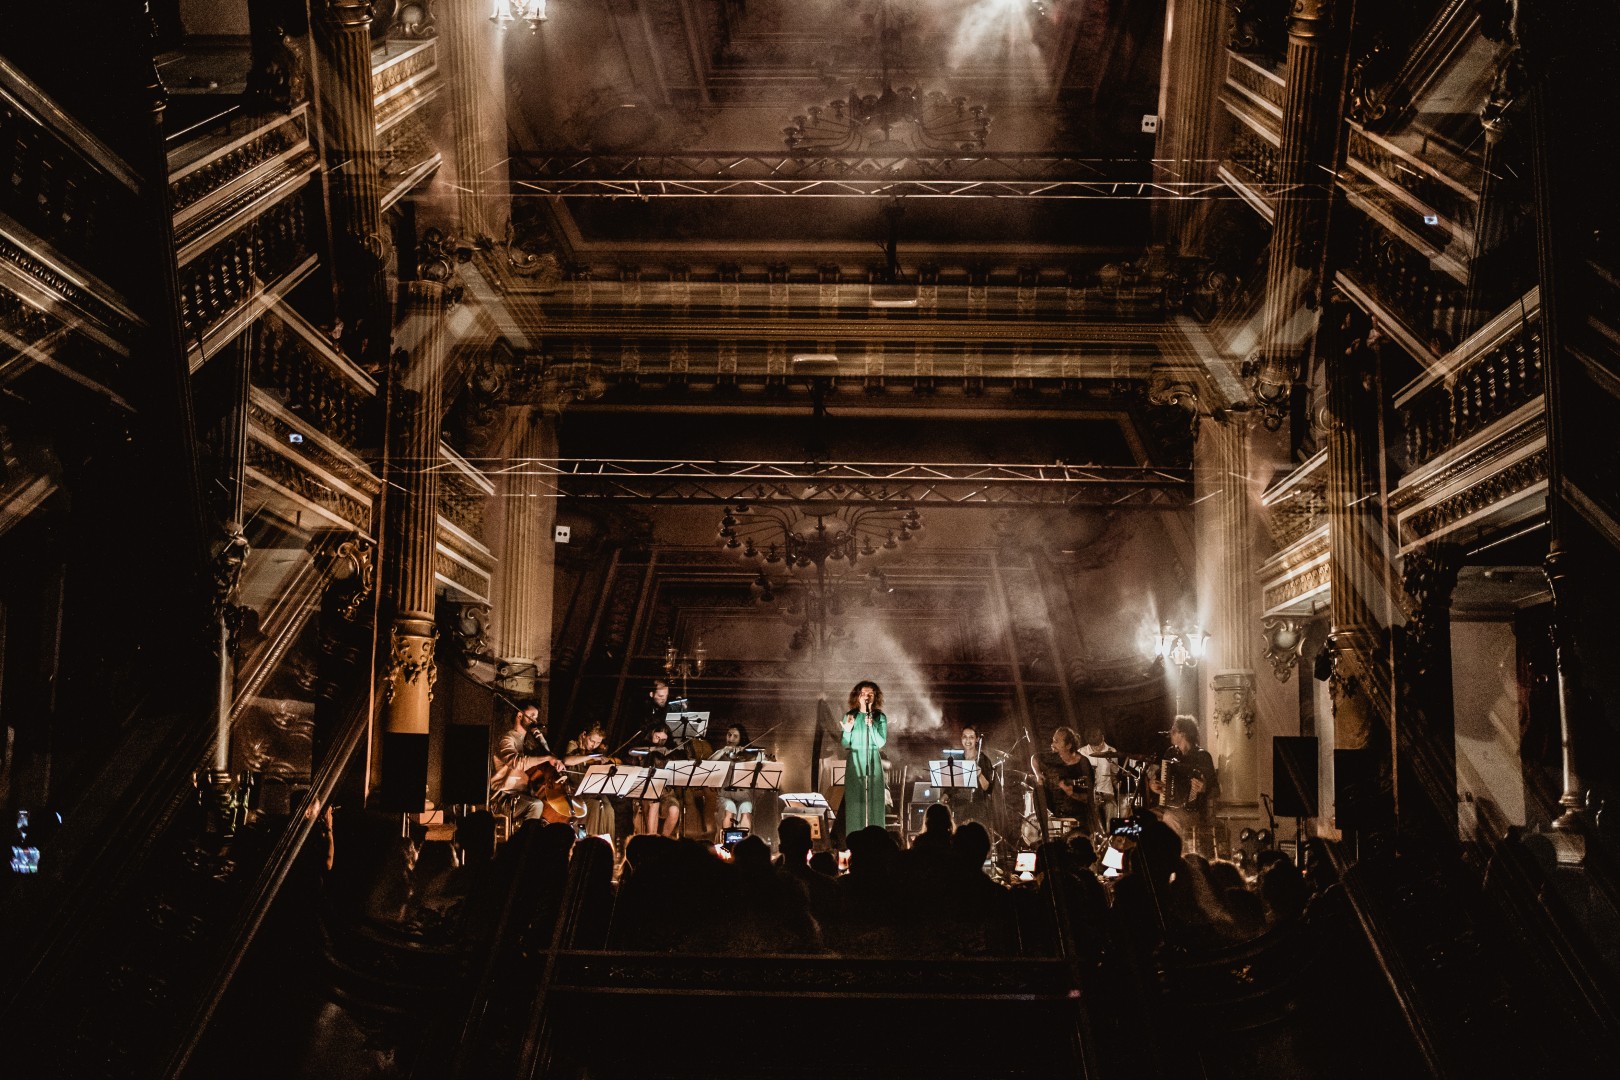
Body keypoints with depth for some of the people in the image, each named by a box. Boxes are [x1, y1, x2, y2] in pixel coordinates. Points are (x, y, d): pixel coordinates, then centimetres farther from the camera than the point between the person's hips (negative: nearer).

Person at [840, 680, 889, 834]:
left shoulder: (880, 718, 3)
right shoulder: (850, 716, 3)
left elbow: (881, 742, -6)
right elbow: (845, 744, 5)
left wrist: (871, 726, -19)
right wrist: (848, 730, -14)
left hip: (873, 763, 0)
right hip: (854, 762, 0)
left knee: (874, 800, -3)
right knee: (855, 800, -3)